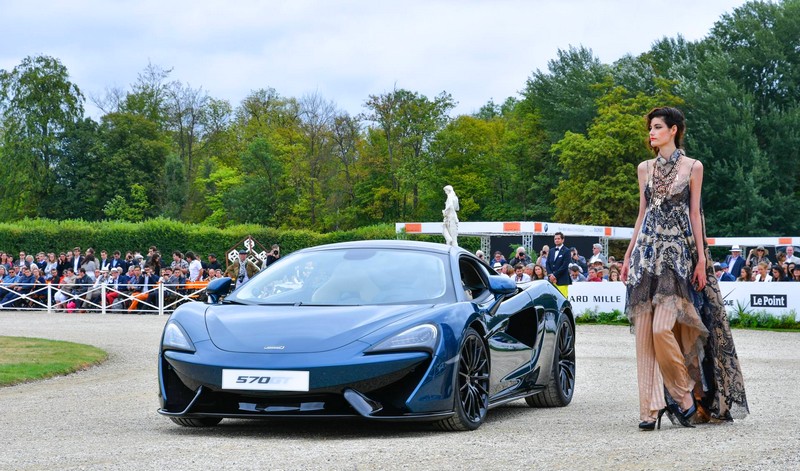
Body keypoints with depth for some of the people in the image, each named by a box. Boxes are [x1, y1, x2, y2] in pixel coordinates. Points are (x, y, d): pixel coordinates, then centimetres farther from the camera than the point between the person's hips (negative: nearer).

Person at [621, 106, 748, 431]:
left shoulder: (692, 167, 3)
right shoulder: (645, 168, 14)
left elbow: (695, 213, 2)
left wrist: (701, 259, -4)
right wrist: (629, 255, 12)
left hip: (679, 252, -4)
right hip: (647, 252, 4)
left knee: (663, 328, -17)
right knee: (644, 332, -3)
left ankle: (685, 396, 2)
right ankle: (650, 408, -1)